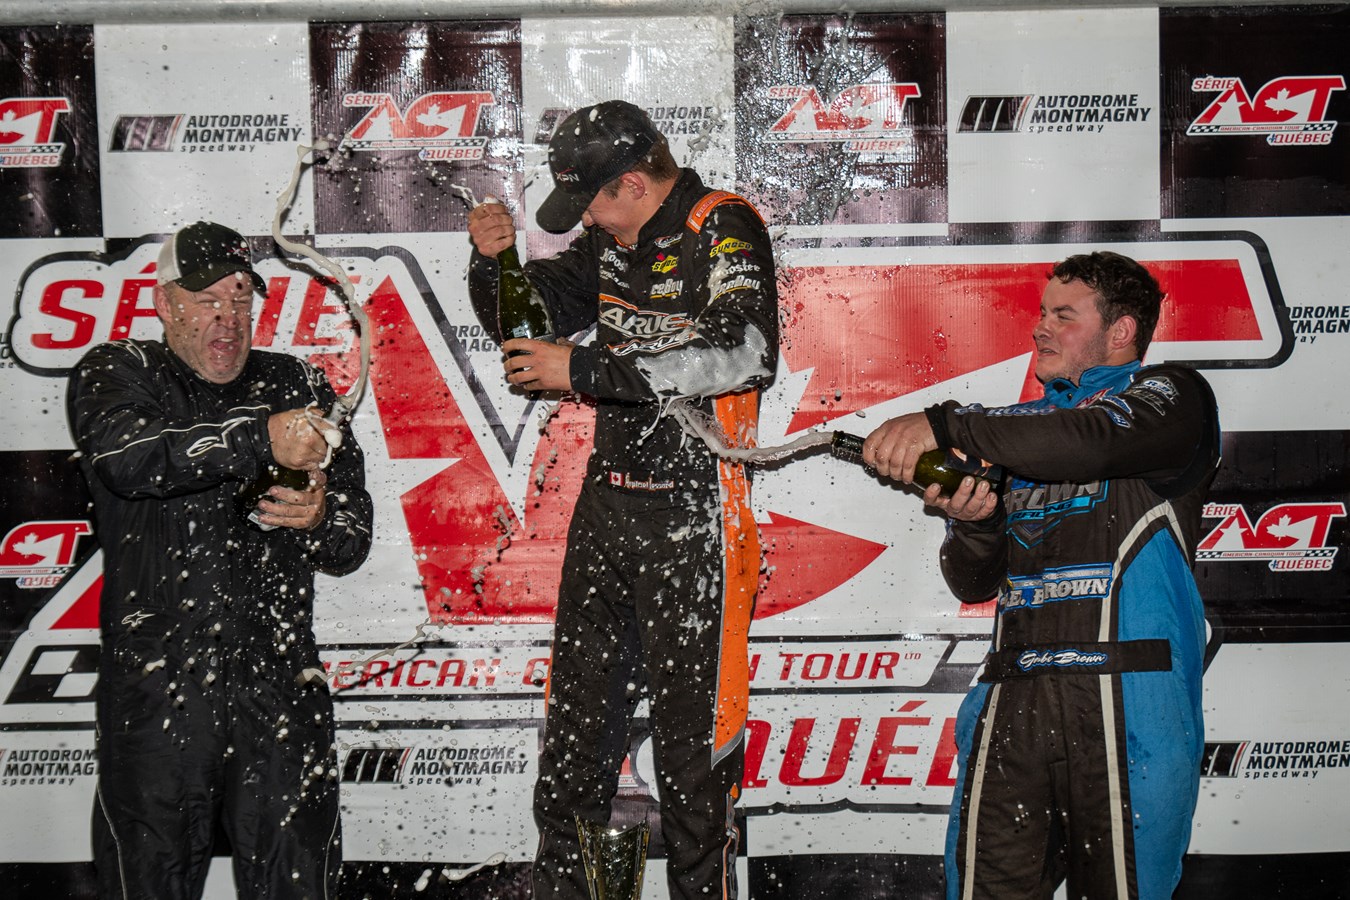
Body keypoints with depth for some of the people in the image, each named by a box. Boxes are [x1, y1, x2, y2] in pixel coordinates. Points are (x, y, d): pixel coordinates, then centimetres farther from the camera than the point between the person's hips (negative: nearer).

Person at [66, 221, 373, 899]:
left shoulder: (297, 386, 14)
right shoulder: (117, 374, 6)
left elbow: (352, 545, 12)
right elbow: (125, 453, -19)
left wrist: (320, 517, -11)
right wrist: (259, 439, -28)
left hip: (281, 686, 2)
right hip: (154, 692, -2)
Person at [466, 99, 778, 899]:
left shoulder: (722, 228, -12)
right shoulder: (612, 241, 10)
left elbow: (745, 354, -29)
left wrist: (583, 371, -25)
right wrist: (493, 260, -2)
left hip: (694, 512, -7)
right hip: (608, 500, 8)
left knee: (692, 726, -1)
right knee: (576, 713, 14)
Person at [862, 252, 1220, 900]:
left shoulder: (1173, 397, 10)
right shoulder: (1026, 428, 27)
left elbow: (1090, 440, -15)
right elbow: (973, 584, 24)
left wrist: (944, 425, -17)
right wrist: (972, 523, 1)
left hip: (1125, 697, -4)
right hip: (1013, 699, 5)